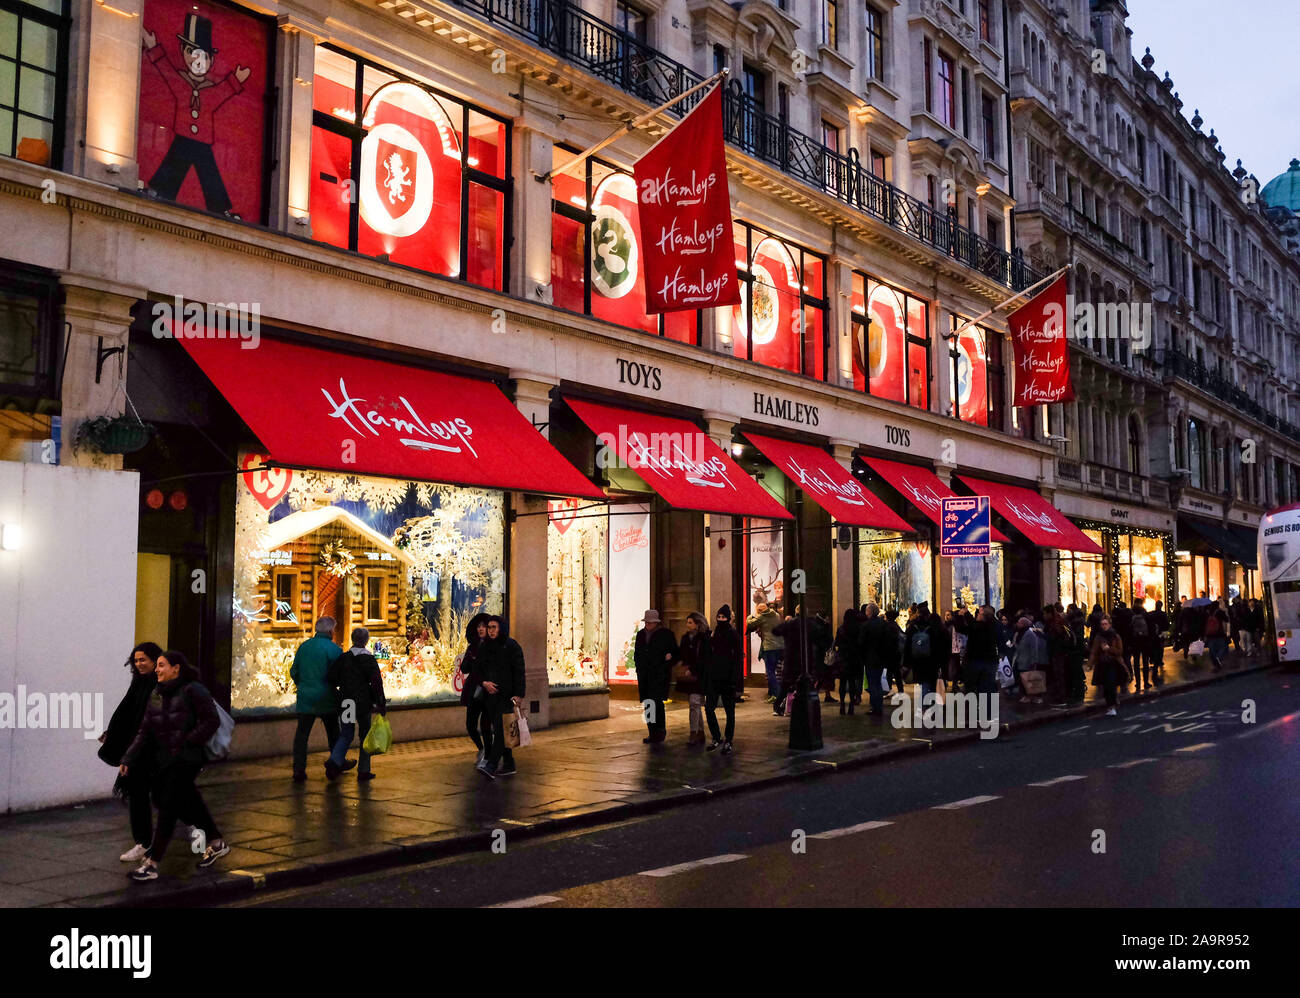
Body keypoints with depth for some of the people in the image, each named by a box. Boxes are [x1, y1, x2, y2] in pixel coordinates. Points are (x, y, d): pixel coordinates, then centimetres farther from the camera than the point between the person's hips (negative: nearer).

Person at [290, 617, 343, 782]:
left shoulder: (303, 646, 3)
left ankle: (298, 769, -5)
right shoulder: (334, 649, -10)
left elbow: (294, 672, 10)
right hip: (327, 699, -2)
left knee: (302, 734, 4)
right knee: (333, 733, 16)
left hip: (305, 697, 2)